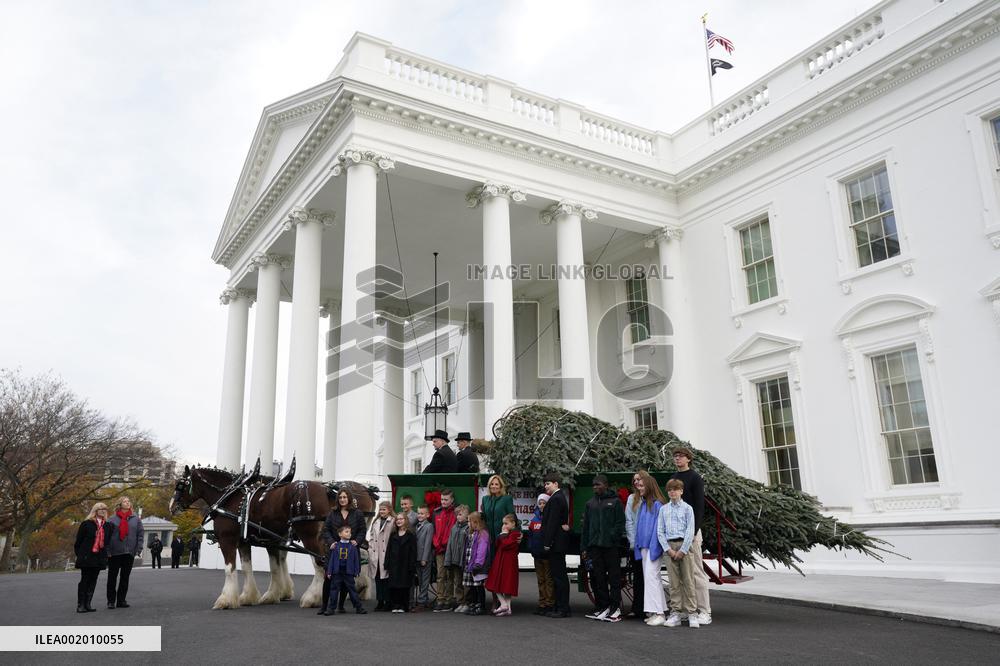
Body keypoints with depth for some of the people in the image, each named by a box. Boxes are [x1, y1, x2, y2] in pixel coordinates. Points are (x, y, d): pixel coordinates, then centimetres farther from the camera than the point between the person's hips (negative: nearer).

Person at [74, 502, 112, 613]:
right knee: (84, 580, -1)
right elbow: (78, 540, -2)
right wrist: (79, 554, -2)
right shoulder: (86, 524, -5)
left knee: (93, 581, 7)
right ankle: (80, 605, 5)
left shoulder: (107, 525, 11)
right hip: (86, 557, -5)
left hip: (99, 557, 5)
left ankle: (87, 604, 14)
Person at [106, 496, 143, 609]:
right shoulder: (112, 519, 1)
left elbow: (140, 535, 6)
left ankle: (121, 600, 15)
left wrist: (139, 549, -4)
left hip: (129, 553, 2)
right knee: (112, 577, 4)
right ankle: (111, 601, 12)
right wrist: (107, 550, -10)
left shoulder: (136, 519, 8)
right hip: (114, 553, -2)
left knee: (125, 577, 8)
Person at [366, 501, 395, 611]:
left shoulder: (393, 521, -4)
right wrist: (371, 547, 6)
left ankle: (388, 602, 4)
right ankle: (380, 602, 13)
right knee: (377, 578, 7)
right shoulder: (375, 521, 18)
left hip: (387, 554, -6)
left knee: (386, 578, -4)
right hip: (375, 555, 6)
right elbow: (370, 535, 18)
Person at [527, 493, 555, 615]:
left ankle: (549, 604, 3)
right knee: (541, 579, 12)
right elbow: (530, 534, 16)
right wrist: (530, 547, 5)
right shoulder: (534, 518, 12)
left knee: (549, 579, -2)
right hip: (537, 554, 6)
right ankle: (542, 604, 18)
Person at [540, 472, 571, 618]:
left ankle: (563, 609, -2)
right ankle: (560, 607, 18)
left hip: (555, 544, -11)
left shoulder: (555, 499, -16)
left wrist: (547, 543, -18)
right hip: (560, 543, 11)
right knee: (559, 575, 13)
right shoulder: (561, 497, 16)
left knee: (559, 576, -6)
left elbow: (552, 522, -19)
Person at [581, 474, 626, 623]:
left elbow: (620, 522, -2)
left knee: (614, 577, -1)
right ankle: (602, 606, 14)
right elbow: (586, 526, 15)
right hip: (595, 545, 5)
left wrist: (614, 537, -14)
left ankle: (615, 608, 5)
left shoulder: (615, 501, 2)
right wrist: (584, 547, 10)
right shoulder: (590, 504, 15)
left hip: (611, 546, -5)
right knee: (598, 578, 6)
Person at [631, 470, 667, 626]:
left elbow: (658, 527, -15)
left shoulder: (657, 505, -11)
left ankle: (658, 613, -8)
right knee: (649, 577, 11)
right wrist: (637, 545, 14)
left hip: (652, 547, -9)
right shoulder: (642, 504, 14)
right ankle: (654, 612, 17)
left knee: (651, 576, -11)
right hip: (643, 546, 9)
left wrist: (654, 547, -19)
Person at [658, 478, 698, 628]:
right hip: (669, 545, 3)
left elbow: (690, 531, -4)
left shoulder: (687, 508, 1)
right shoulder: (663, 509, 9)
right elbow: (660, 531, 6)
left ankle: (692, 613, 4)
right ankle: (675, 613, 11)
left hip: (684, 544, -2)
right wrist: (668, 549, -4)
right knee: (674, 582, 5)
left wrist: (683, 550, -10)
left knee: (688, 580, -1)